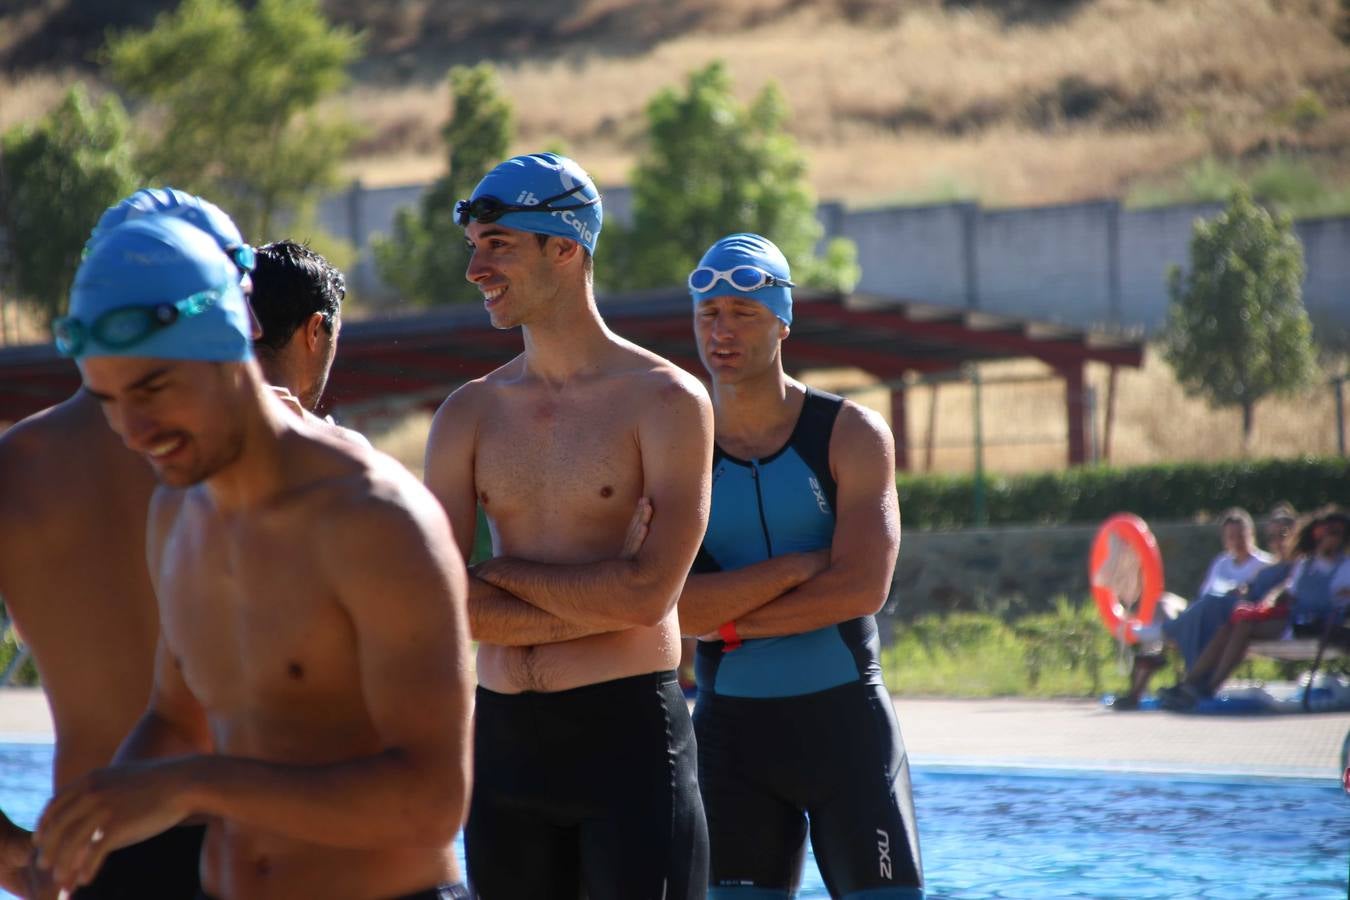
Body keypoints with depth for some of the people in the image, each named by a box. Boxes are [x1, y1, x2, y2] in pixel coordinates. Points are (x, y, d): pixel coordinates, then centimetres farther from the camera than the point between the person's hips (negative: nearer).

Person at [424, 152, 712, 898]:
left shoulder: (666, 401, -4)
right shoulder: (470, 413, 9)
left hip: (628, 731, -5)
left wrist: (505, 570, -5)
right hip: (505, 736, 5)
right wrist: (600, 607, -11)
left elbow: (650, 592, -15)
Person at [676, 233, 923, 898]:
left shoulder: (852, 436, -2)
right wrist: (797, 566, -15)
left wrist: (729, 618, -12)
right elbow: (670, 606, -13)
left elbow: (863, 589, -15)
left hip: (846, 719, -1)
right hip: (732, 727, 2)